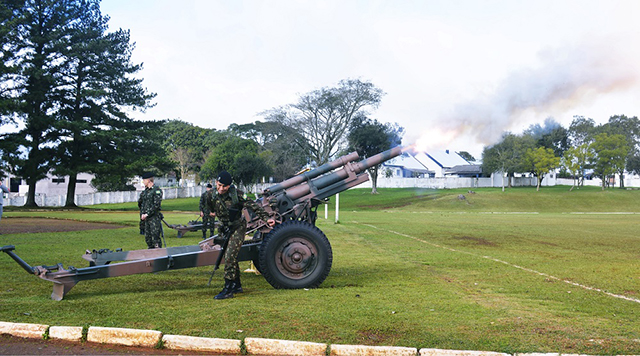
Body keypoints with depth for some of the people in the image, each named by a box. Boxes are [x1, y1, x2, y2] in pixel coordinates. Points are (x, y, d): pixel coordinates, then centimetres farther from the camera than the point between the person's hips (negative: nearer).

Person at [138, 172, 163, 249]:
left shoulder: (157, 190, -10)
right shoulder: (145, 191, 15)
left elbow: (156, 205, -17)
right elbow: (140, 203, 25)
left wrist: (147, 214, -18)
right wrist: (142, 213, 13)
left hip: (154, 217, -8)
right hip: (146, 218, 8)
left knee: (155, 237, -10)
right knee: (147, 237, 10)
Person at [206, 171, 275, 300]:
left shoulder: (236, 194, -21)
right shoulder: (211, 195, -9)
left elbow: (253, 205, -20)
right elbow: (209, 206, 16)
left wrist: (266, 218, -26)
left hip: (238, 227, -6)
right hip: (225, 228, 6)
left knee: (230, 256, -15)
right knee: (230, 257, 13)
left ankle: (228, 290, -11)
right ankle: (237, 286, 27)